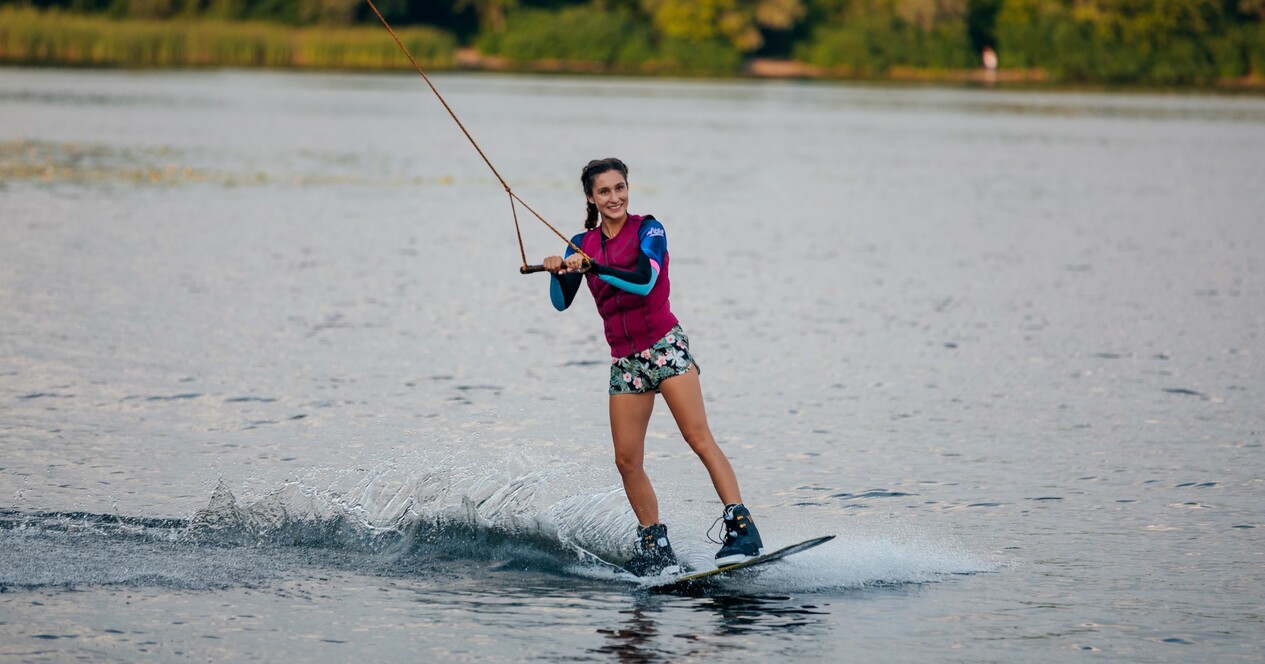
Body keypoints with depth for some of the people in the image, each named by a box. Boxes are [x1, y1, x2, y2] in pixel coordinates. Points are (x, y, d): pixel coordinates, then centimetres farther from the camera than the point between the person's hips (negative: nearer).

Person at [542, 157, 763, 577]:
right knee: (627, 460, 0)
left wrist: (595, 267, -31)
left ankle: (742, 528, -22)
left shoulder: (647, 230, -4)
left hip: (665, 345, -5)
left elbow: (644, 281, -21)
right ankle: (655, 547, 10)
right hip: (625, 359, 5)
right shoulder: (582, 244, 10)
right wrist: (558, 273, -20)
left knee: (698, 437, -17)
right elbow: (561, 302, 1)